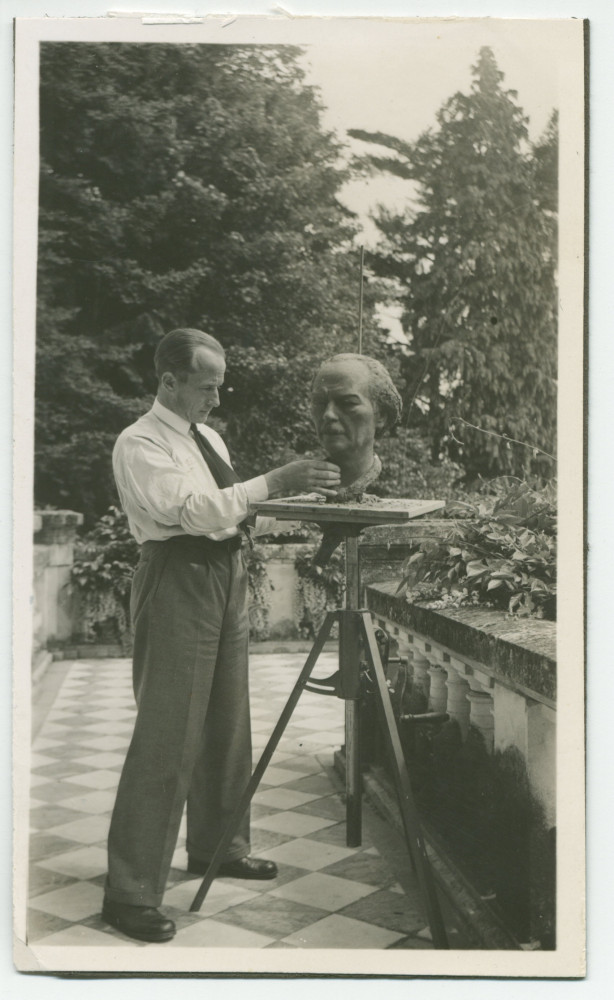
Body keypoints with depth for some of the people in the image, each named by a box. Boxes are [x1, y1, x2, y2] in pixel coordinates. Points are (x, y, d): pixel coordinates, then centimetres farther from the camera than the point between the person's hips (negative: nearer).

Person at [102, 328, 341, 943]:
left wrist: (294, 490, 3)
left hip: (227, 575, 9)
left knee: (227, 724, 17)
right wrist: (275, 482, -26)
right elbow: (194, 509, -23)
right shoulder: (139, 443, -11)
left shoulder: (207, 436, 17)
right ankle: (130, 892, 1)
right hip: (177, 581, -9)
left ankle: (217, 846, 35)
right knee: (168, 735, -9)